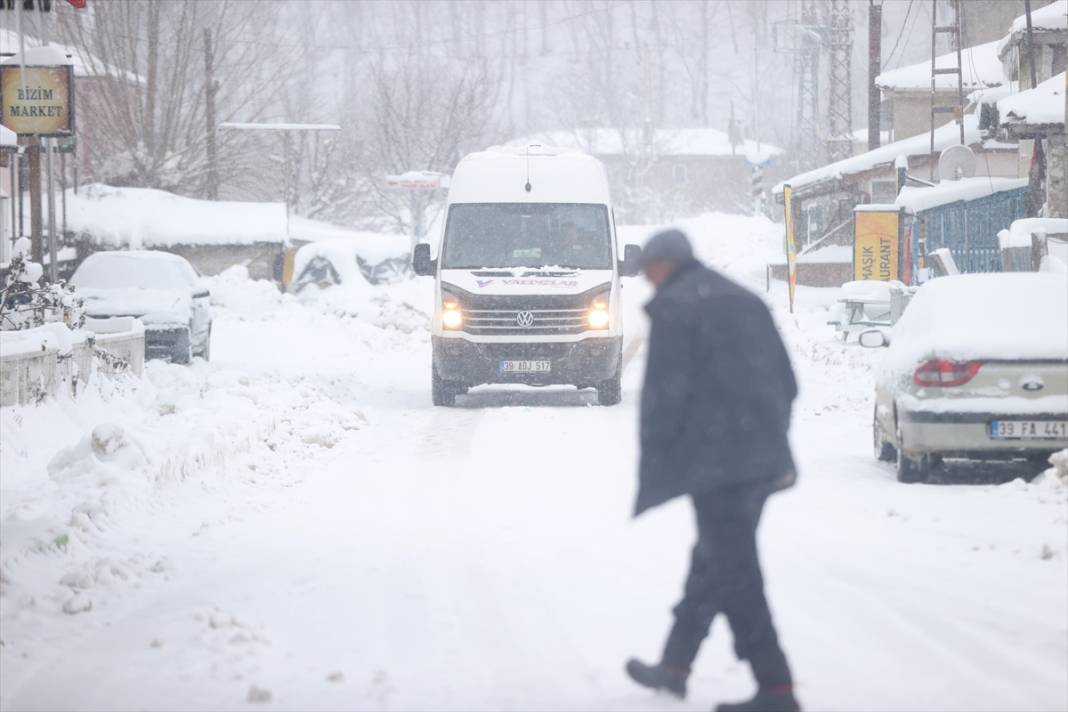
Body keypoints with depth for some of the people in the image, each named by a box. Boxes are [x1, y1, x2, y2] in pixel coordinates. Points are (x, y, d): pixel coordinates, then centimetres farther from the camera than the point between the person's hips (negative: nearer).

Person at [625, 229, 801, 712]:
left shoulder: (673, 307, -5)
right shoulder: (746, 301, 20)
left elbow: (665, 391, -12)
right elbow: (786, 382, 19)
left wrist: (653, 465, -7)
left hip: (714, 462, -9)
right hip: (761, 458, 9)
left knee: (732, 571, -8)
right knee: (713, 561, 20)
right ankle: (674, 664, 32)